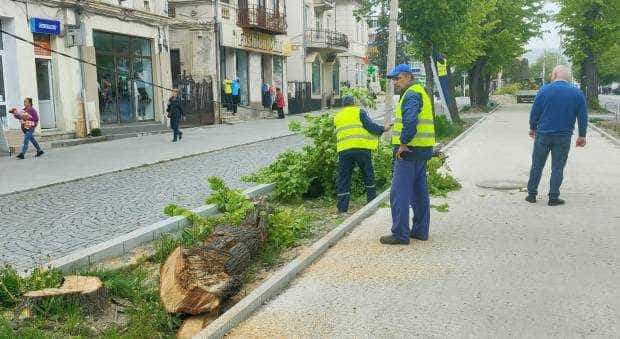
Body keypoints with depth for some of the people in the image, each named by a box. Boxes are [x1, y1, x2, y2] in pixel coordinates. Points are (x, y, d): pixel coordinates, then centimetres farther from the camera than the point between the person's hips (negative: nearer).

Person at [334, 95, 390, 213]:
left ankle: (342, 208, 2)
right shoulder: (359, 111, 7)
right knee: (368, 176, 13)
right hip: (361, 148, -3)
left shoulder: (337, 117, 20)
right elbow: (370, 126, -2)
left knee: (343, 178, 6)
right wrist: (383, 129, 11)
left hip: (343, 150, 3)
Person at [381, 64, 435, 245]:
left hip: (409, 151, -11)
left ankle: (400, 234, -2)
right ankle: (420, 230, 23)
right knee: (419, 192, 15)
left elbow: (410, 120, -29)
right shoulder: (420, 92, 20)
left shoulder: (411, 94, -13)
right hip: (422, 151, 11)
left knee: (399, 193, -6)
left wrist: (403, 143, -22)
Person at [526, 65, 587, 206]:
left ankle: (531, 194, 15)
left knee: (537, 166, 9)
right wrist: (582, 136, 12)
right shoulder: (577, 93, 1)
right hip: (564, 137, 1)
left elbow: (534, 111, -3)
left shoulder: (545, 89, -6)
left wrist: (532, 128, 11)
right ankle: (553, 198, 9)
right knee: (558, 168, 7)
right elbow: (583, 117, 3)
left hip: (543, 134, -1)